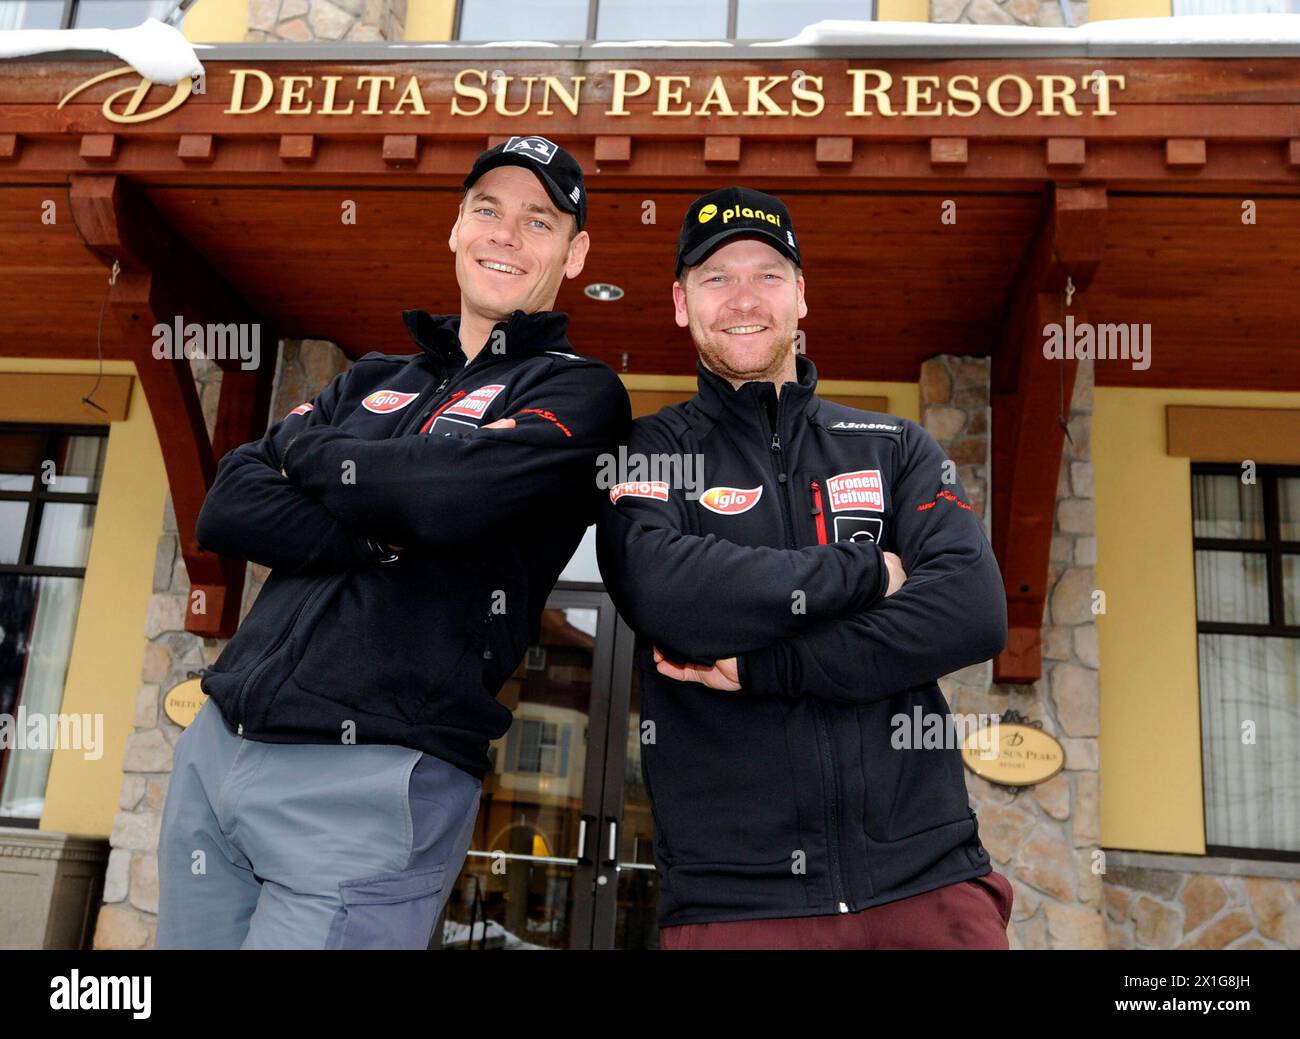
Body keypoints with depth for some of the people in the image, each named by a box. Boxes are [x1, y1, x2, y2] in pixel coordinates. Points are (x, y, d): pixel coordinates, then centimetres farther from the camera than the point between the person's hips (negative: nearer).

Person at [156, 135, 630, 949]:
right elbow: (226, 510, 5)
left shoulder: (579, 391, 0)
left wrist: (302, 447, -1)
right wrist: (382, 539, -12)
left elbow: (447, 494, -19)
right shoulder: (372, 383, 17)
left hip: (372, 780, -6)